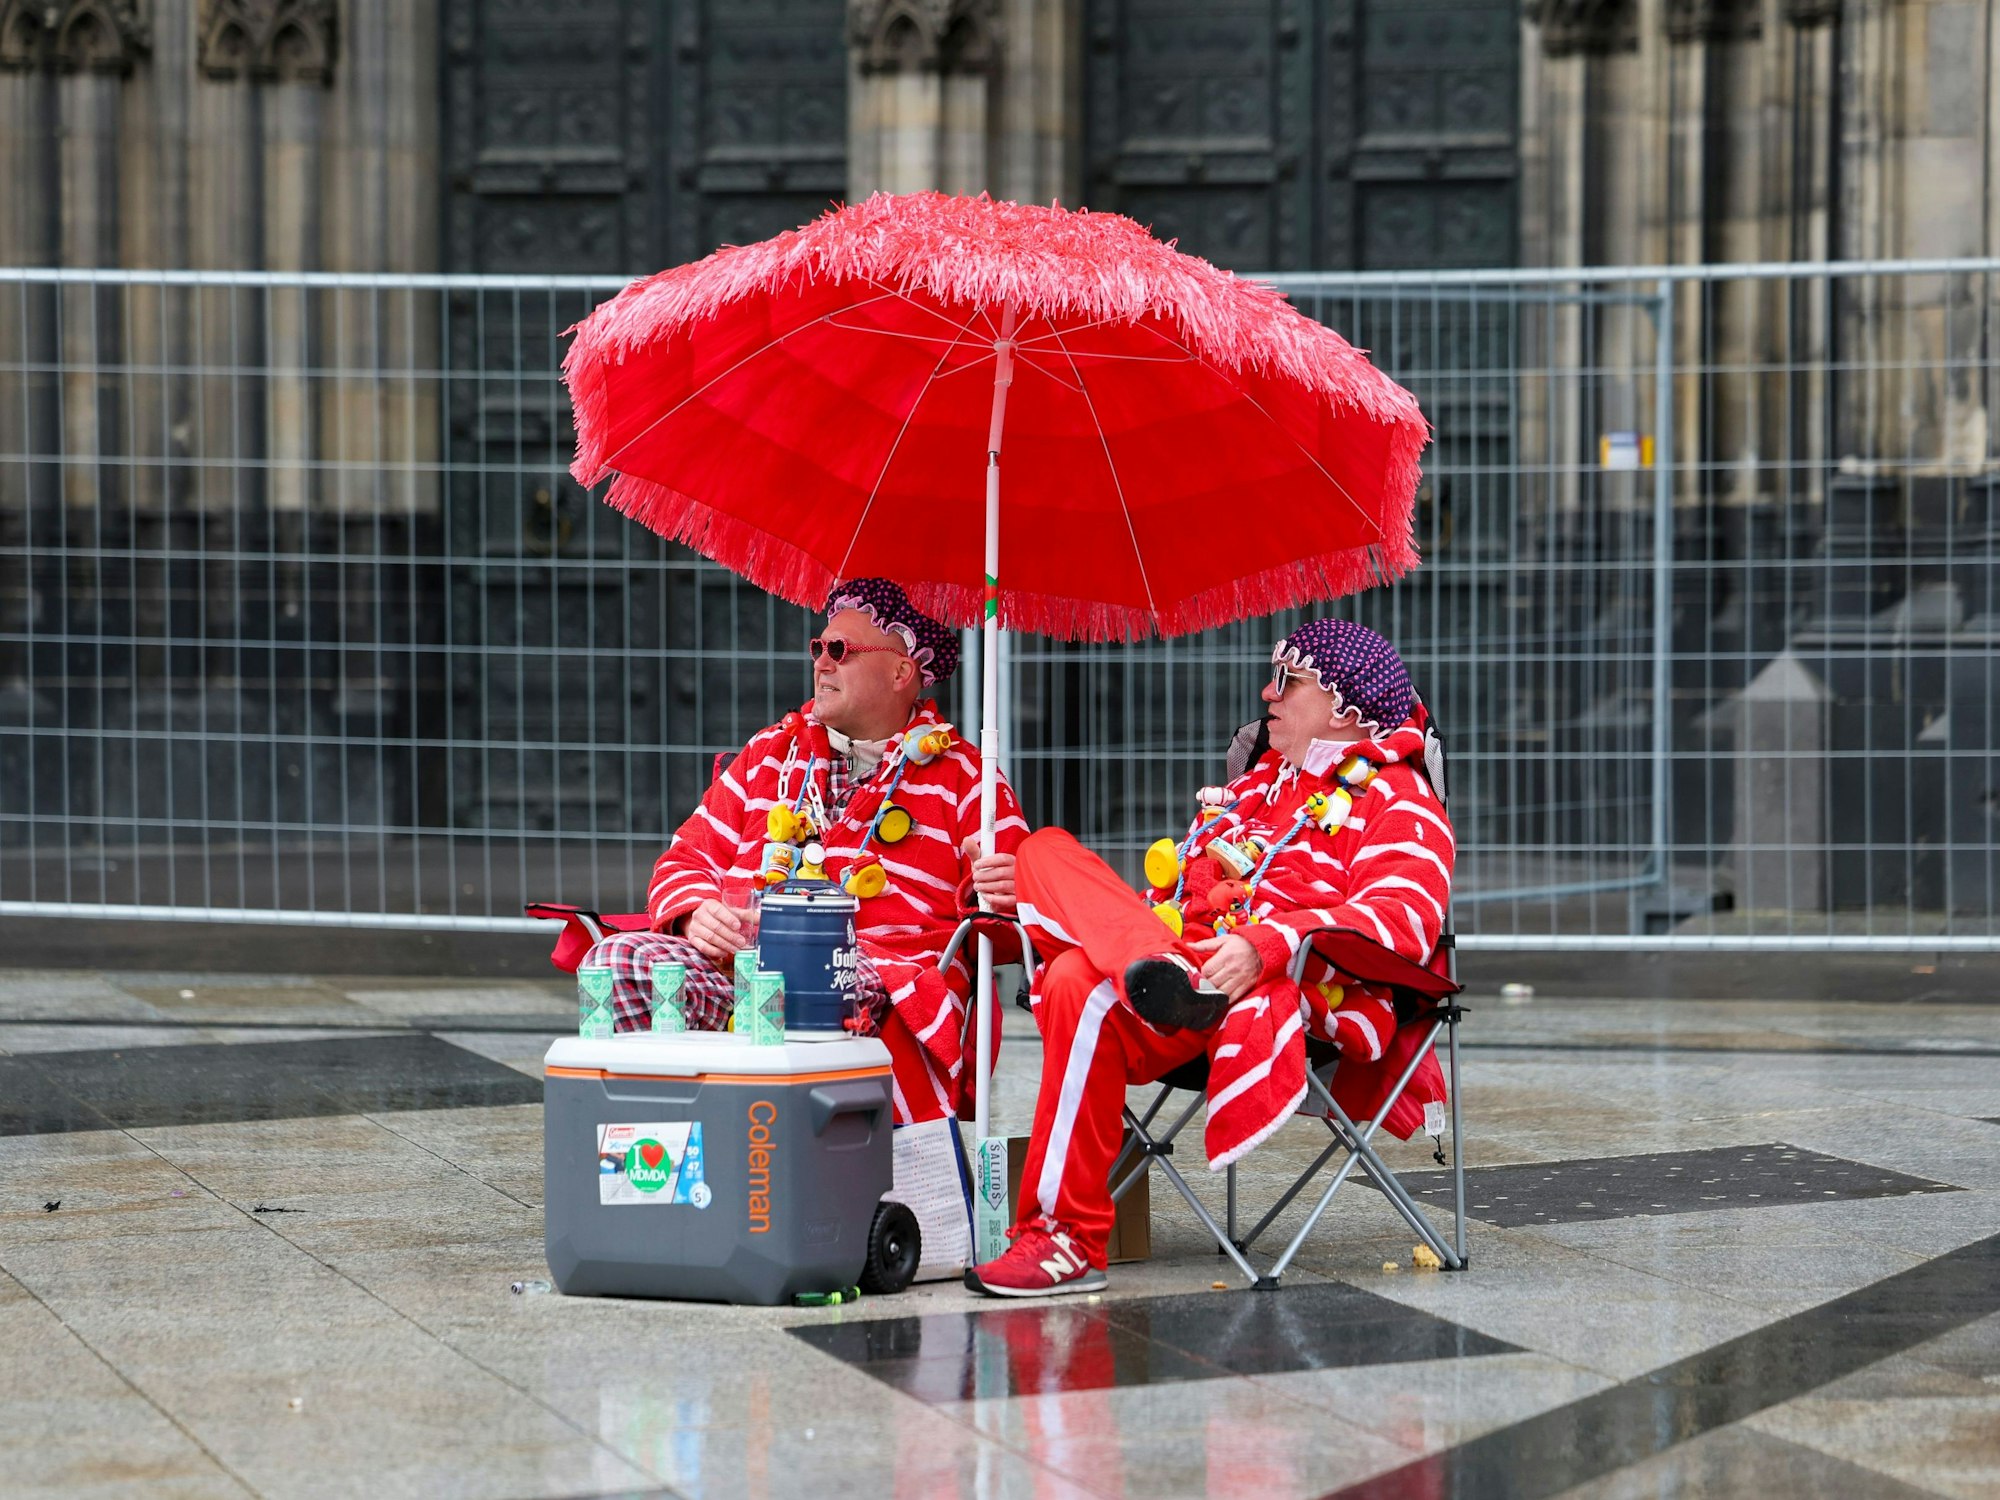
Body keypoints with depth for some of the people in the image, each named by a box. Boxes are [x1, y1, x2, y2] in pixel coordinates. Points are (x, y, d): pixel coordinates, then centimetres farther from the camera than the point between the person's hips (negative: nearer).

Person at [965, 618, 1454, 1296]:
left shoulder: (1397, 800, 5)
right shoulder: (1256, 787, 32)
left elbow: (1404, 915, -14)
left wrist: (1262, 946, -28)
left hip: (1282, 988, -8)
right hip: (1184, 957, 8)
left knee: (1087, 987, -34)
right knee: (1047, 850, -12)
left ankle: (1066, 1239, -34)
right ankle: (1151, 967, -43)